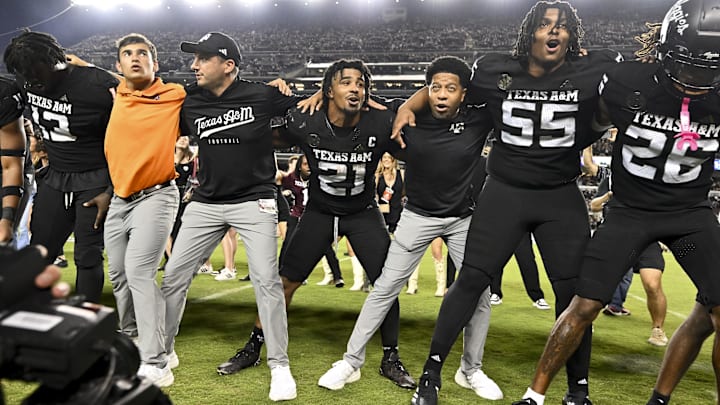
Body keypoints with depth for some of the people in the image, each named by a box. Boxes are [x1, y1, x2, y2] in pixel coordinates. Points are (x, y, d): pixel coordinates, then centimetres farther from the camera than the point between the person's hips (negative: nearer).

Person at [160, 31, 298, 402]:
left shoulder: (262, 96, -10)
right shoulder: (189, 103, 0)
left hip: (254, 201, -4)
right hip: (205, 204, 4)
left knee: (266, 280, -9)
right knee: (173, 276, 6)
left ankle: (279, 365, 5)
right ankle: (162, 352, 26)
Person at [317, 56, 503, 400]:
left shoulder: (477, 120, -14)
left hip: (464, 218, 1)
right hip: (418, 216, -1)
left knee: (480, 293, 2)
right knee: (384, 289, -1)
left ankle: (471, 370, 23)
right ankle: (351, 362, 12)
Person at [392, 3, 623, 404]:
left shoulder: (596, 71, -5)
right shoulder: (495, 70, -4)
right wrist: (408, 107, -3)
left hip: (562, 196, 1)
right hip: (505, 192, -1)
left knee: (573, 290, 3)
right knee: (472, 280, -3)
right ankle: (432, 372, 9)